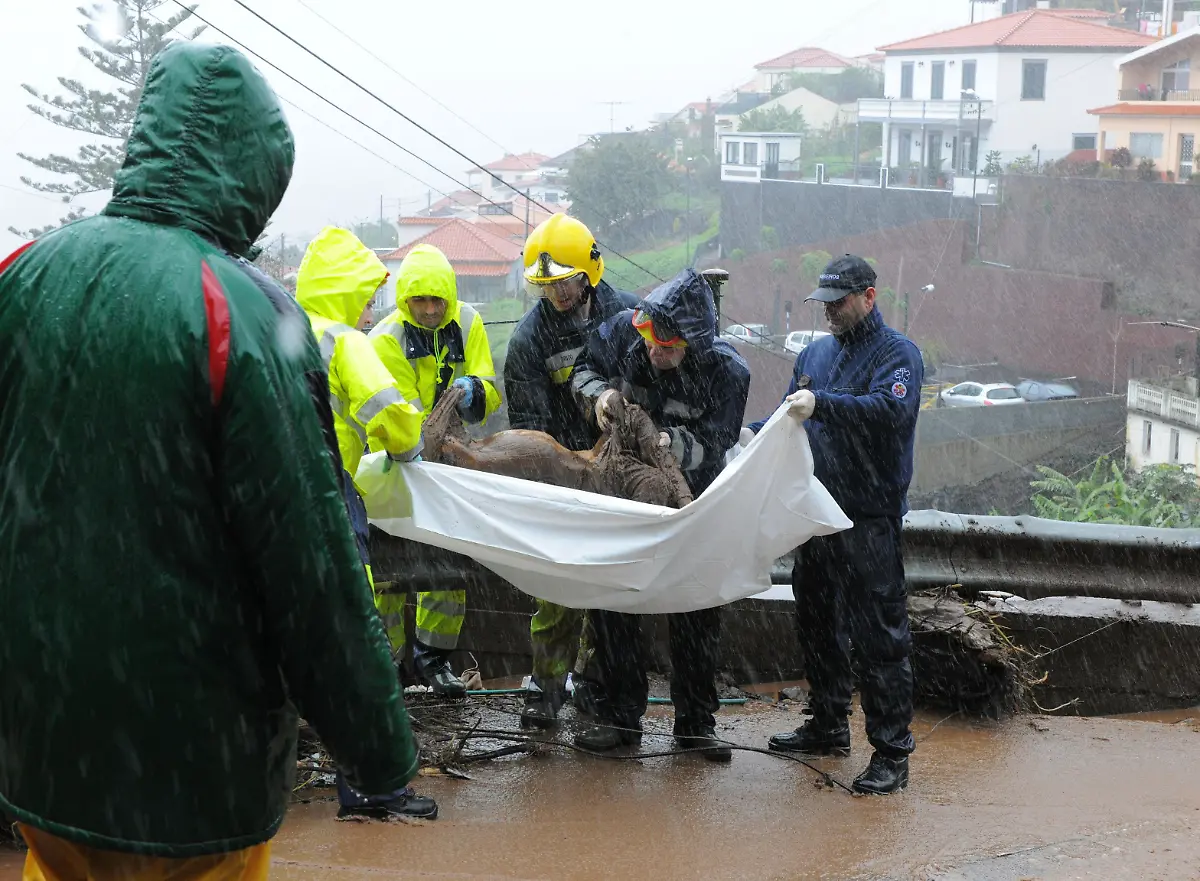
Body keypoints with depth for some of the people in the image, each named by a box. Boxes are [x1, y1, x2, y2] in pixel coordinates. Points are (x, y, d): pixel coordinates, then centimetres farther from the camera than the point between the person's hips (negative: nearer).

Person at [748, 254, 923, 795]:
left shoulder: (897, 354, -6)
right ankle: (828, 727, 32)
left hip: (870, 520, -8)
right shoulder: (816, 354, 16)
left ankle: (892, 752, -5)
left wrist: (821, 404, -34)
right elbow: (790, 420, 23)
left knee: (879, 637, -8)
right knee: (819, 627, 17)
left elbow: (893, 409, -25)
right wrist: (750, 434, 4)